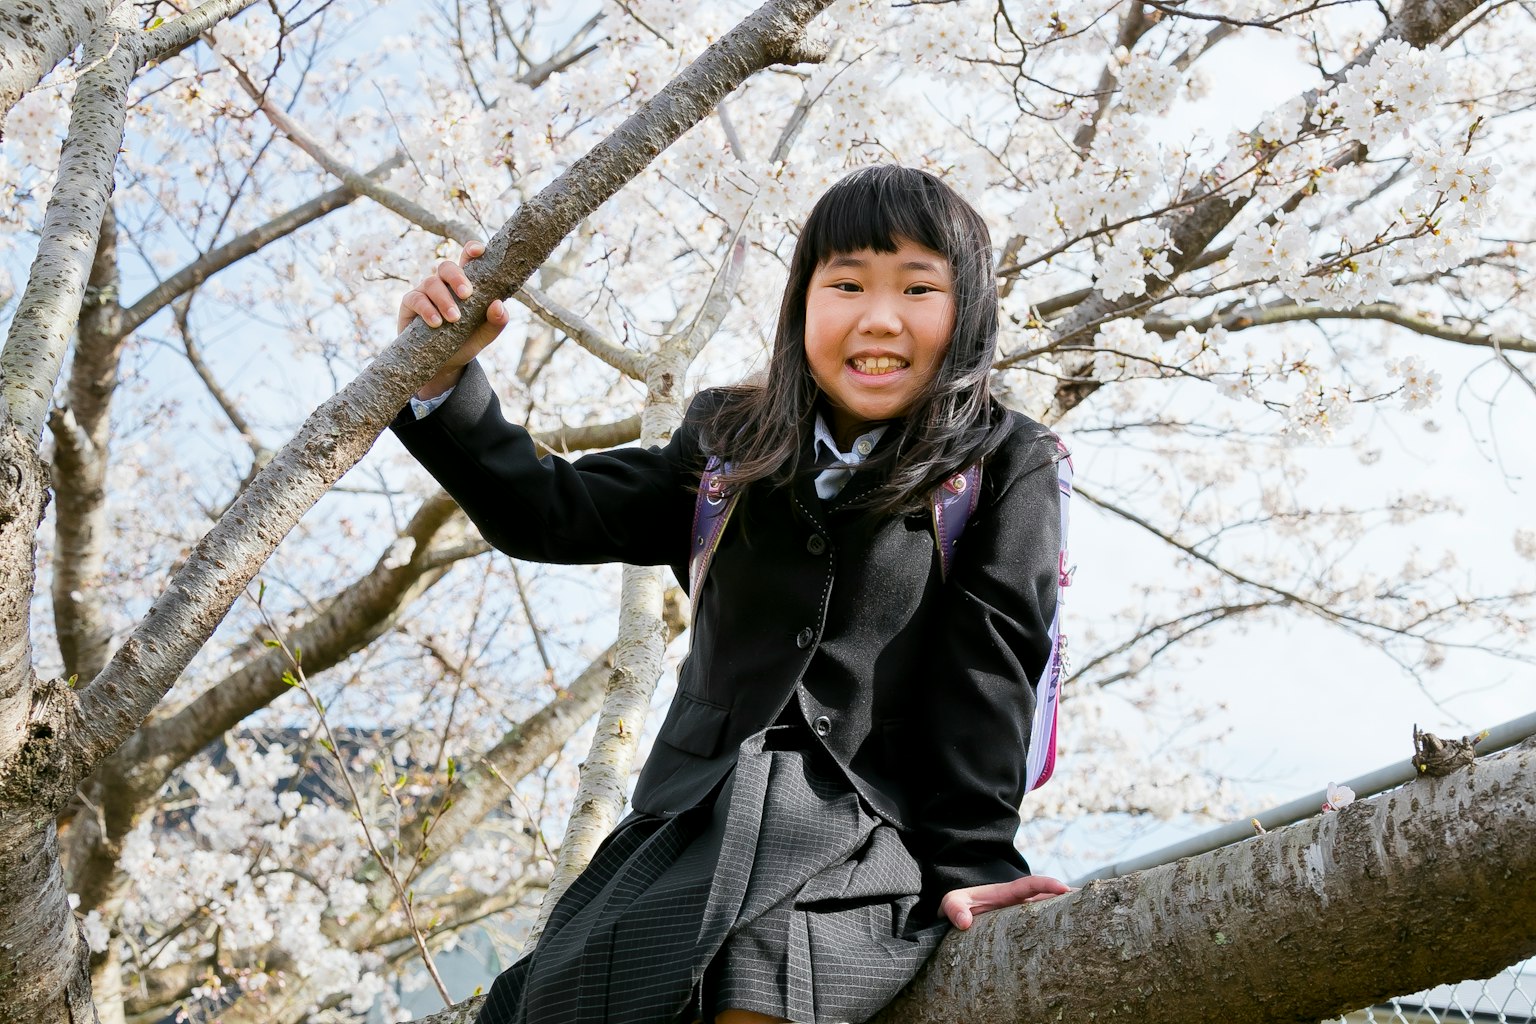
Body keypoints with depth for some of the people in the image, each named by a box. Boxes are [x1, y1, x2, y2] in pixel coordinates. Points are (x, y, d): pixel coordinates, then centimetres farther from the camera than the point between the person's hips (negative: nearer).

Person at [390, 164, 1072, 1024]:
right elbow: (551, 515, 18)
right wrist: (446, 380, 7)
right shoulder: (731, 445, 16)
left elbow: (987, 673, -2)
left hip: (871, 843, -4)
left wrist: (967, 865, -10)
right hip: (692, 833, 5)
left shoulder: (1006, 471, 5)